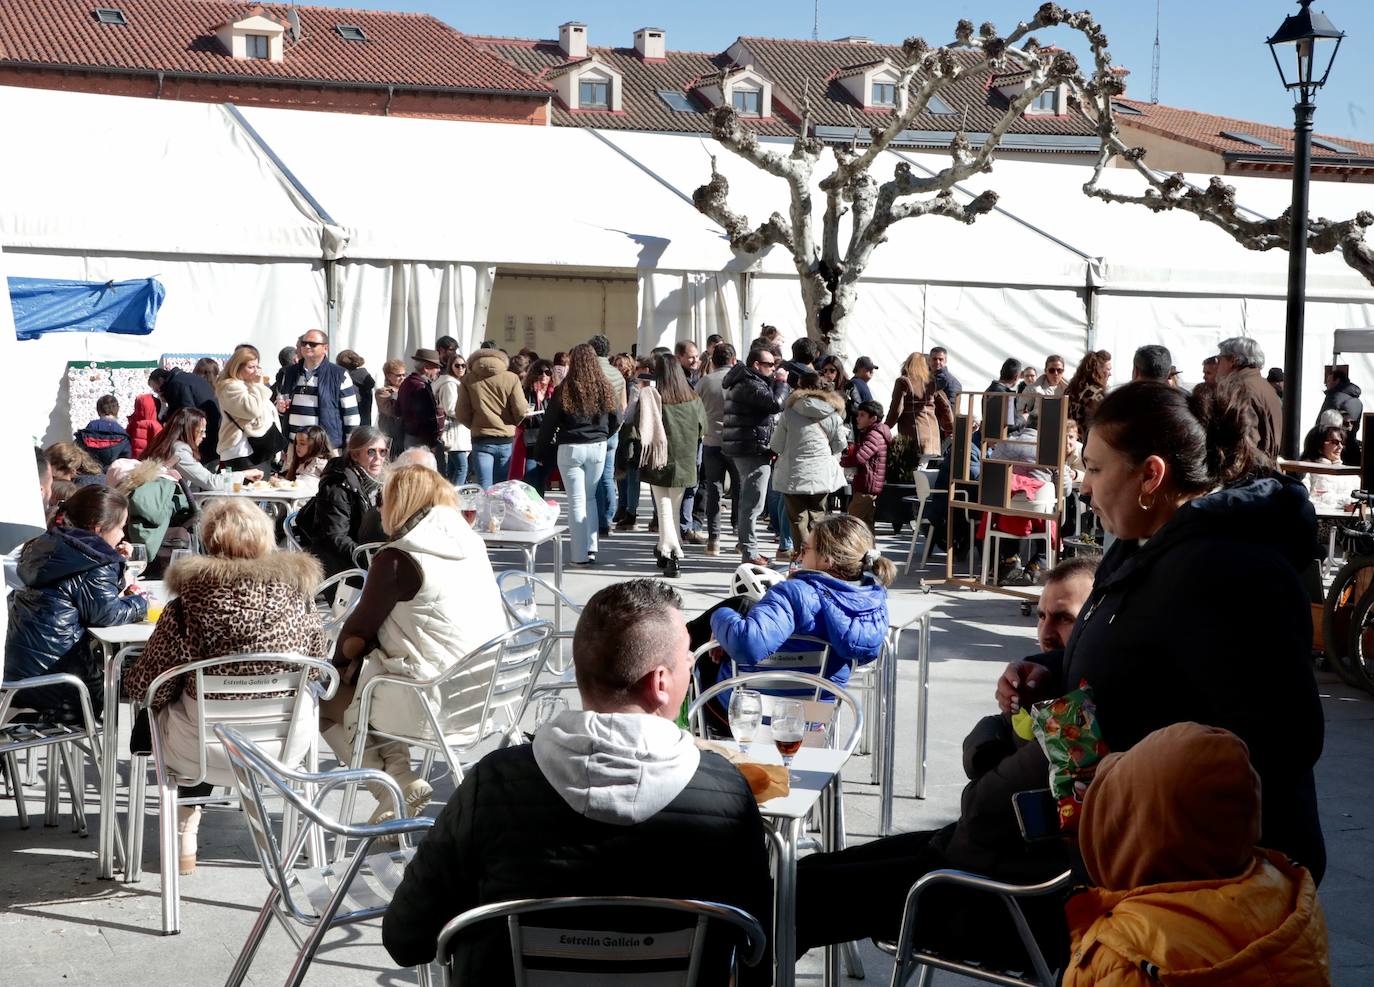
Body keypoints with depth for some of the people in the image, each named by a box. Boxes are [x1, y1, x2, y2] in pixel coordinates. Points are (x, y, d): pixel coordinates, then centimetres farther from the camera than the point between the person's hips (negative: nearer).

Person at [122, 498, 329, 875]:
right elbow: (319, 659, 6)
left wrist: (131, 679, 12)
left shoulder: (192, 599, -14)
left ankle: (185, 836, 37)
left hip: (211, 751, -2)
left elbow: (148, 686, -11)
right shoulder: (295, 588, -5)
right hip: (288, 745, 3)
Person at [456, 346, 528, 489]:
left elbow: (462, 415, -2)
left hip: (481, 441, -1)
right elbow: (521, 411, -5)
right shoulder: (511, 378, -1)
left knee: (485, 490, -3)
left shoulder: (468, 380, 0)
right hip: (506, 441, 1)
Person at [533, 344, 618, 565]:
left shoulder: (564, 390, -9)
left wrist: (541, 453, 5)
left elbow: (548, 424, -4)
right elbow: (616, 420, 7)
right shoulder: (604, 388, -2)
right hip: (598, 447, 3)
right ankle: (592, 548, 13)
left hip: (570, 449, -3)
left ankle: (580, 555, 2)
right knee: (590, 497, 18)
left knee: (577, 501, 2)